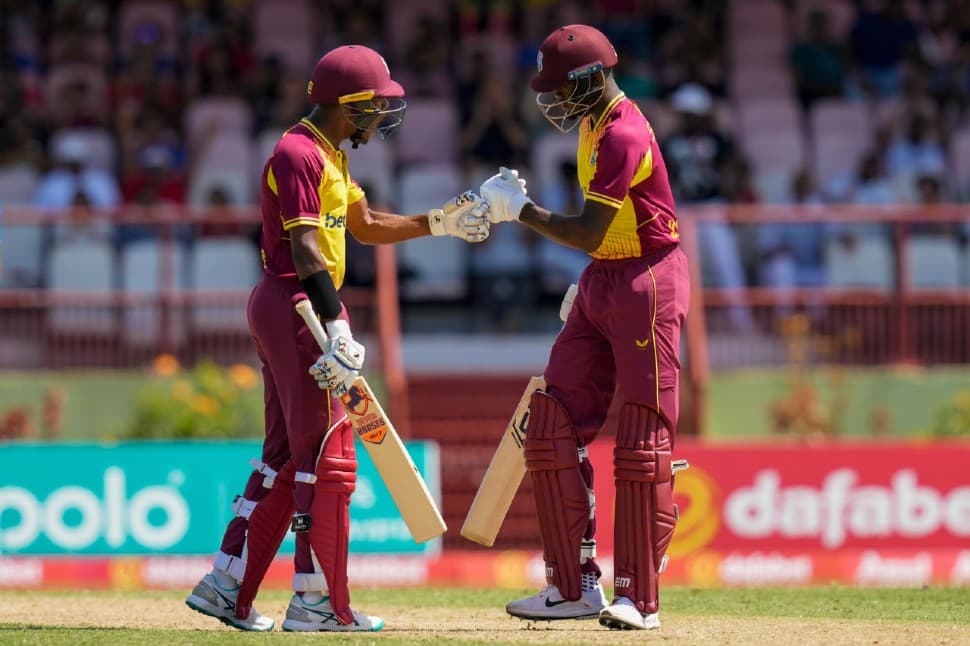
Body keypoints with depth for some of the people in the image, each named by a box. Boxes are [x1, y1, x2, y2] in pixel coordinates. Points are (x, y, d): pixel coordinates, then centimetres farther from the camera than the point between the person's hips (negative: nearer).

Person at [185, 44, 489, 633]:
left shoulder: (329, 156, 17)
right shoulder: (299, 155, -15)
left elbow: (367, 226, 27)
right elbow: (305, 251, -23)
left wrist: (441, 223, 20)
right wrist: (339, 329, -30)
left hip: (284, 308, 11)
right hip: (295, 306, -11)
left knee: (287, 454, 13)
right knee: (328, 456, -7)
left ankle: (229, 588, 15)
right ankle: (318, 602, -4)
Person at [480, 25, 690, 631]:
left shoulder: (623, 137, -20)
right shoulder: (594, 123, 11)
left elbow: (588, 233, -23)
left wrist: (520, 209, -13)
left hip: (647, 285, -10)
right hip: (603, 282, 10)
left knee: (642, 444, -7)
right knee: (553, 428, 5)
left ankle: (638, 598, -5)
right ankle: (574, 586, 10)